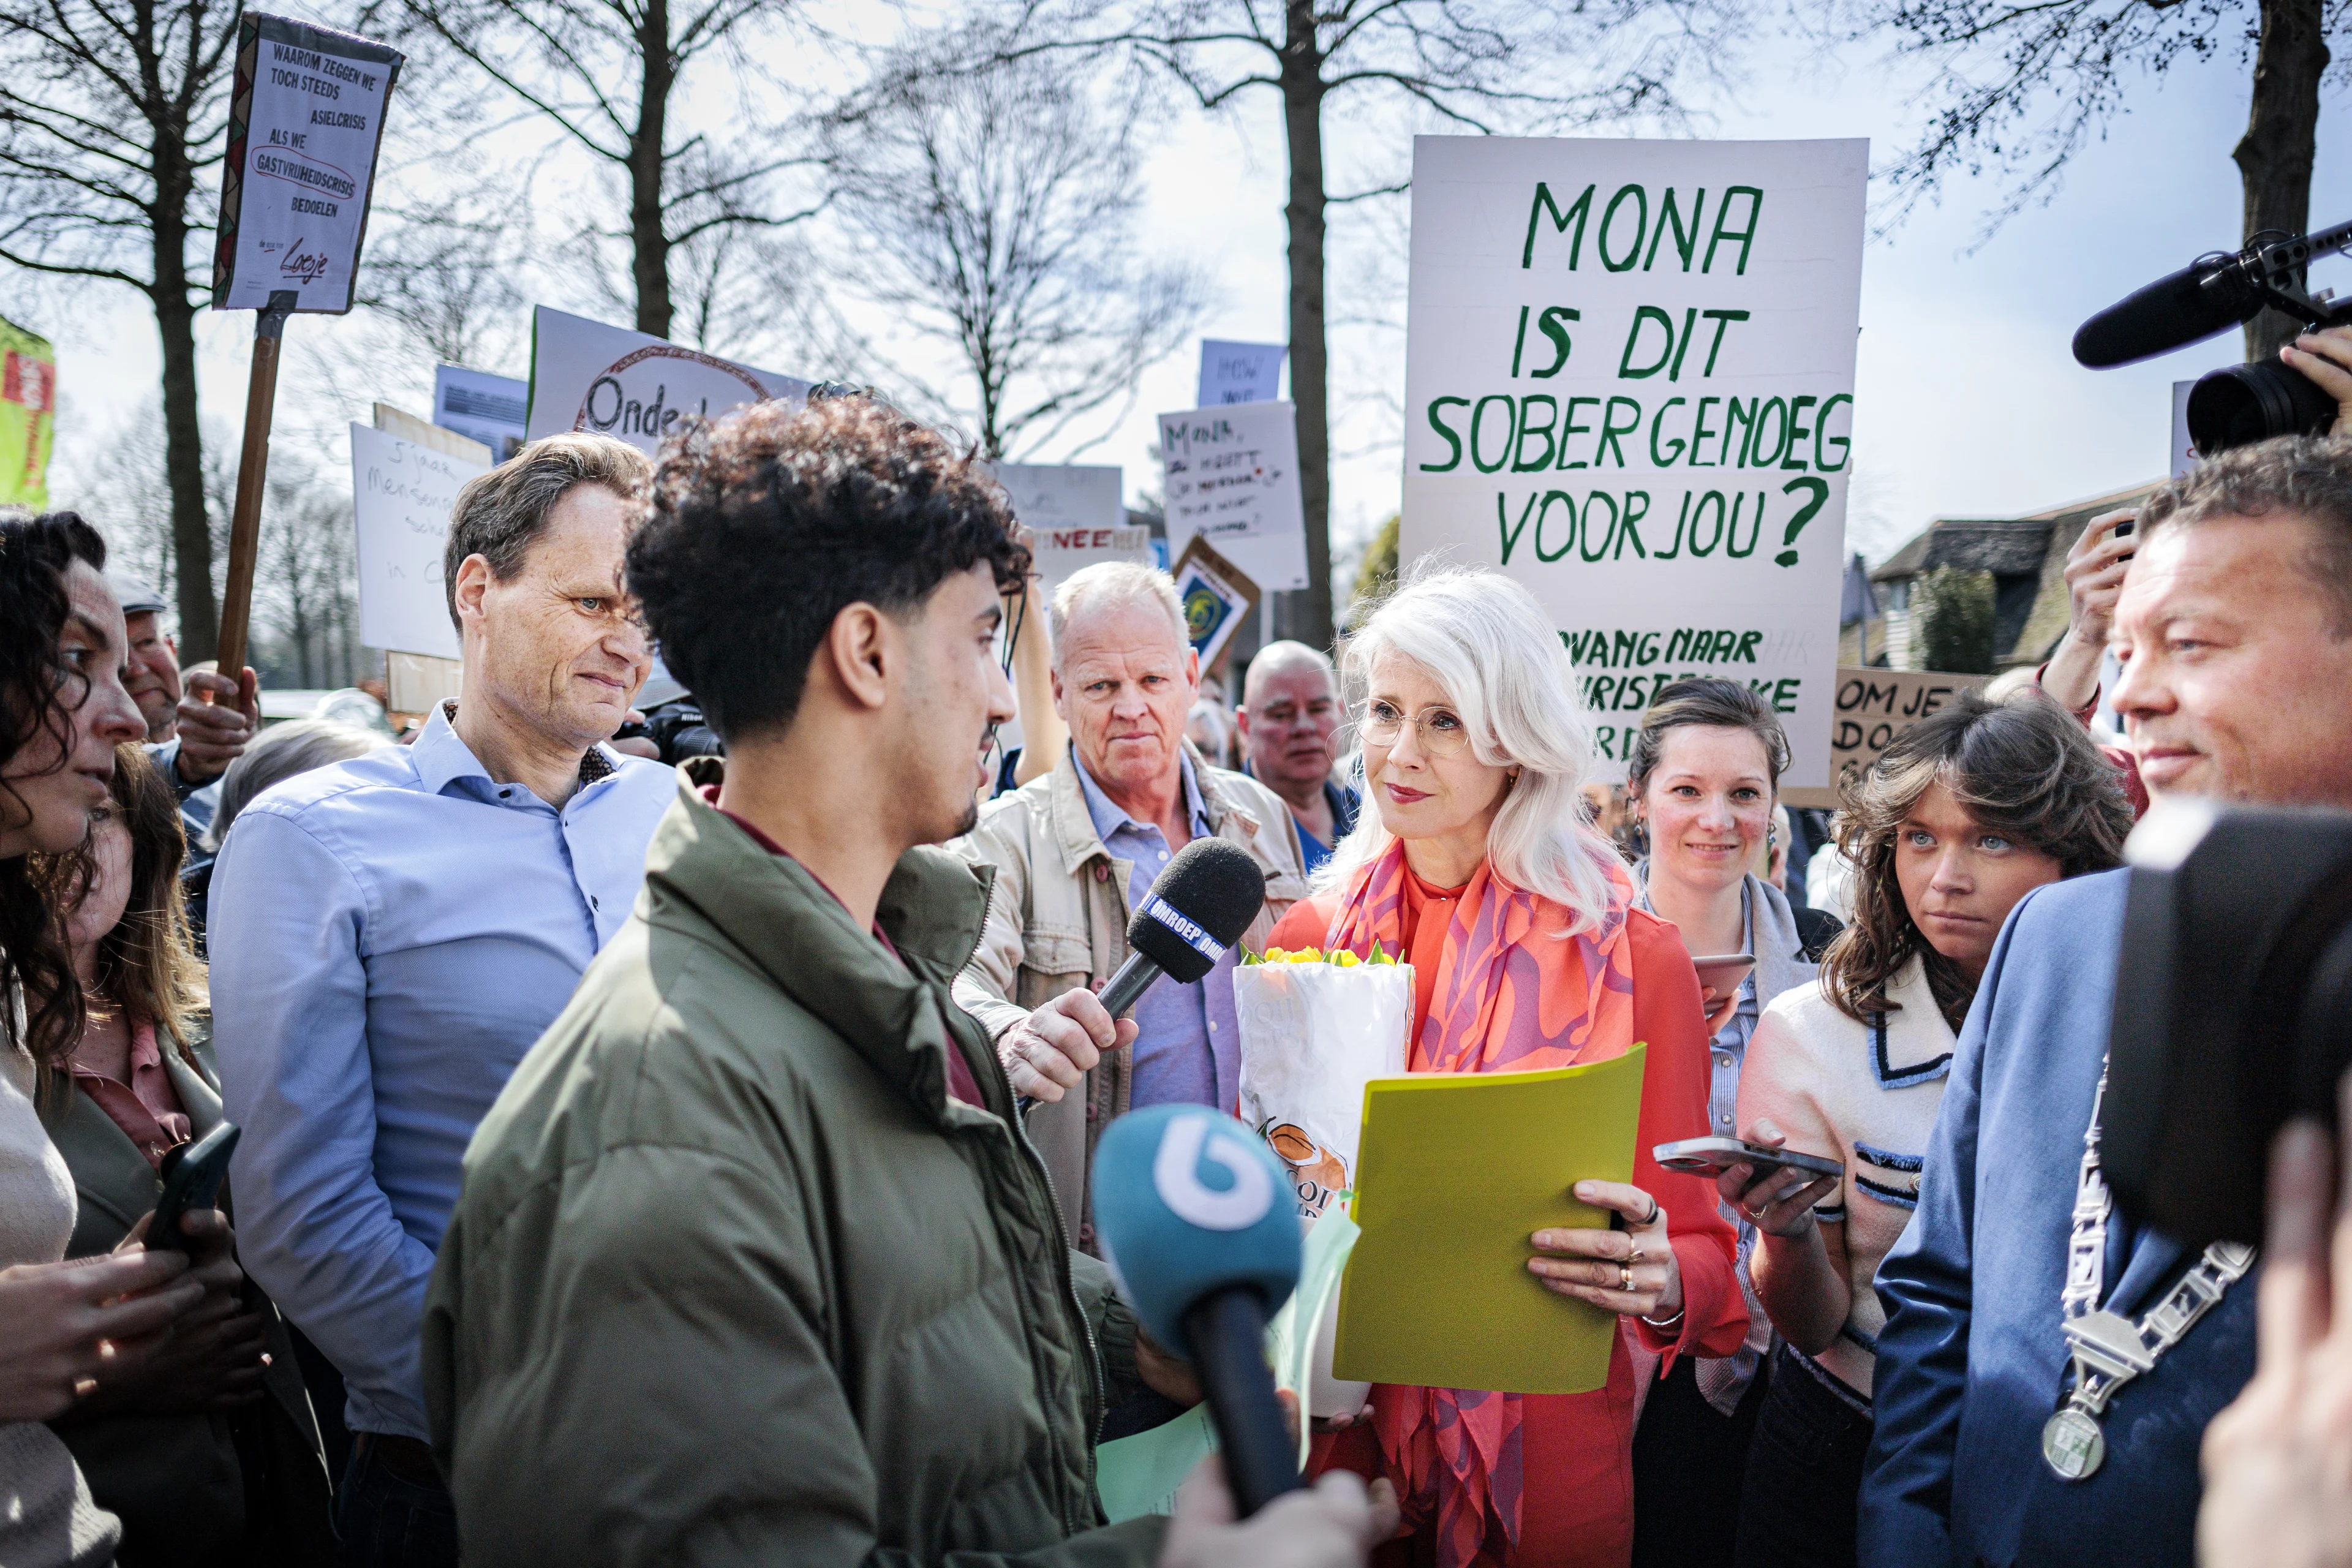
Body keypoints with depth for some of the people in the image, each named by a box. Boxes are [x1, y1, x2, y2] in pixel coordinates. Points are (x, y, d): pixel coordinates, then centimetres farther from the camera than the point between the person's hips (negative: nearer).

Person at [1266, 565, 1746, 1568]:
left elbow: (1695, 1243, -4)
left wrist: (1660, 1281, -25)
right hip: (1334, 1423, 2)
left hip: (1542, 1458, -2)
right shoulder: (1313, 937, 0)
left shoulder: (1632, 958, -8)